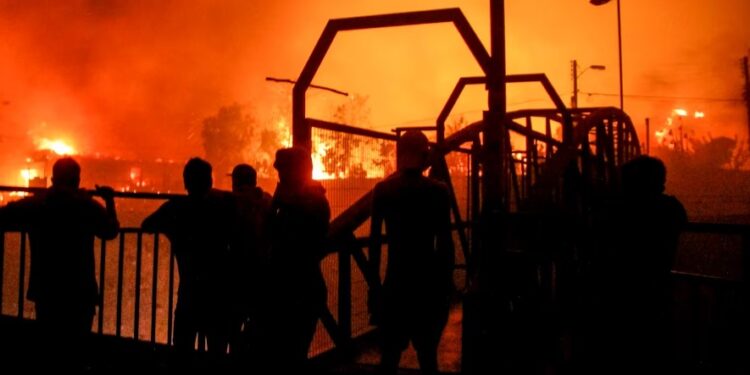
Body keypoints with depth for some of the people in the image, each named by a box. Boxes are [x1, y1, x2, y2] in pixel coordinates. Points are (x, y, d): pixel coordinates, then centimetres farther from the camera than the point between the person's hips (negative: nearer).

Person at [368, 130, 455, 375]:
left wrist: (375, 281, 5)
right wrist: (447, 283, 2)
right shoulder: (438, 191, -5)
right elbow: (444, 243, -6)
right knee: (427, 354, 9)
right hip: (429, 281, -1)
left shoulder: (382, 190, 0)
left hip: (396, 279, 1)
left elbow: (375, 239, -1)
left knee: (390, 353, 10)